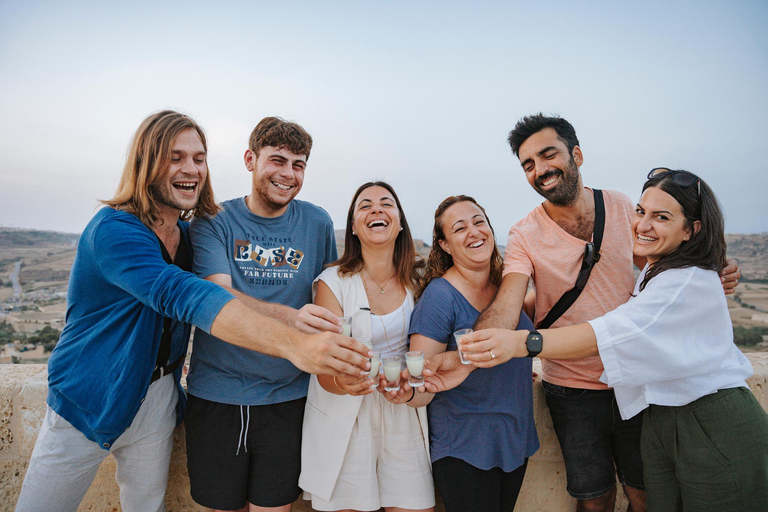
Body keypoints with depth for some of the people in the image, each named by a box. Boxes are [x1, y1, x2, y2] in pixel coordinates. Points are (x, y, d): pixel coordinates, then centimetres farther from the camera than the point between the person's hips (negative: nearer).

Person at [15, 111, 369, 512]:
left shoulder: (189, 234, 1)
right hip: (87, 403, -5)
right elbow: (184, 296, -39)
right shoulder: (114, 230, -23)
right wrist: (293, 345, -52)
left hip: (156, 402, 5)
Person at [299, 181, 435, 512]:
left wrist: (410, 388, -11)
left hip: (403, 414, 3)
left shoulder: (415, 281, -1)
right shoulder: (334, 281, -10)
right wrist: (343, 382, -34)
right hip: (344, 417, -2)